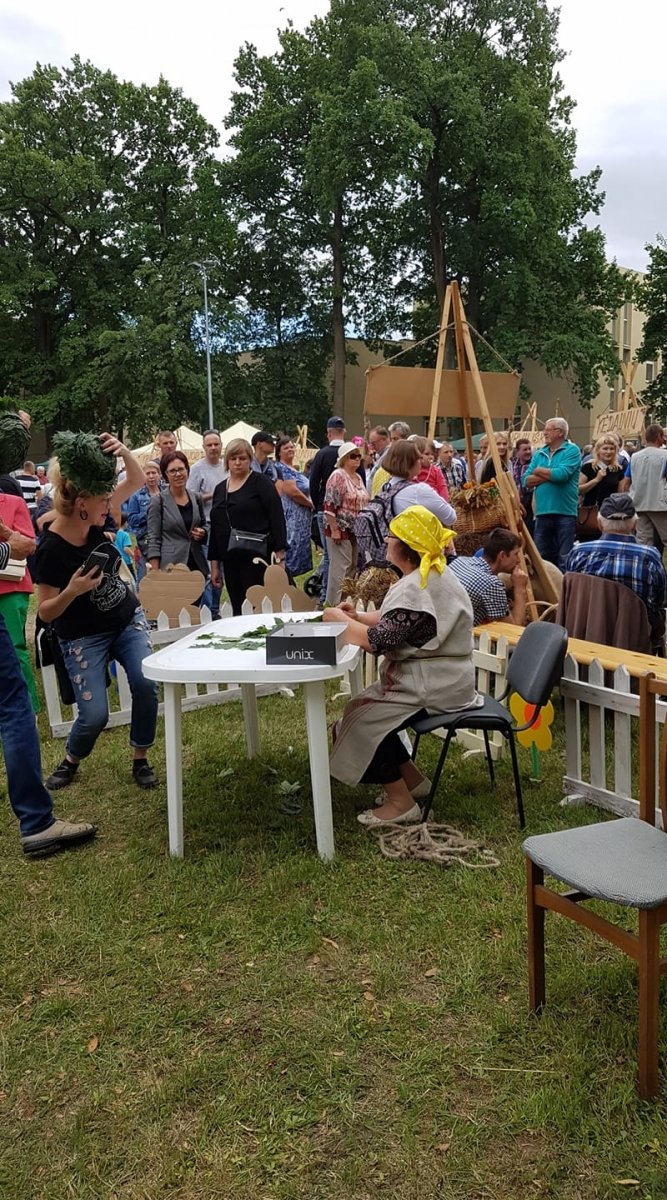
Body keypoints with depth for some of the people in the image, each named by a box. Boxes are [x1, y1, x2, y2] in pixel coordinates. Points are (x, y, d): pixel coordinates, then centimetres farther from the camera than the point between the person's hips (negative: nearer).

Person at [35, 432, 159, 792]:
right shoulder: (52, 549, -23)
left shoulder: (94, 519, -9)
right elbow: (45, 613, -17)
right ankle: (70, 761, 24)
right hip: (84, 637, -5)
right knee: (95, 715, -10)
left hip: (128, 620, 5)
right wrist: (72, 591, -36)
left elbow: (136, 480, -5)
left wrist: (123, 451, -25)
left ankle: (140, 760, 7)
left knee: (146, 684, -15)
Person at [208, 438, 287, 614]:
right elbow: (215, 528, 18)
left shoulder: (260, 482, 0)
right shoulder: (220, 489, 17)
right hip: (230, 559, 6)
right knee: (237, 610, 6)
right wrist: (214, 564, 15)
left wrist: (280, 552, -15)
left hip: (257, 557, -6)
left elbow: (276, 517, -7)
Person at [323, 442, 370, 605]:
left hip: (356, 531, 8)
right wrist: (334, 530, -20)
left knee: (353, 568, 11)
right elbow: (330, 505, -17)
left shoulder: (359, 478, 15)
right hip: (341, 530, -8)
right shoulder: (338, 476, -11)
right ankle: (334, 605, -2)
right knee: (340, 569, -7)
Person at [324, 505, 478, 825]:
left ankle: (400, 802, 2)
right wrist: (356, 617, 2)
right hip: (437, 678, 10)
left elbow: (377, 640, -26)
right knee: (364, 710, 14)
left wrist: (339, 619, -11)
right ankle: (413, 780, 21)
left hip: (433, 687, -10)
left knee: (360, 720, -8)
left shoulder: (416, 588, -24)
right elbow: (393, 621, 17)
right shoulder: (432, 574, 10)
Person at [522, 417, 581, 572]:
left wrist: (539, 471, -2)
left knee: (564, 559, -2)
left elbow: (562, 474, -18)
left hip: (565, 512, -6)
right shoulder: (539, 453, 14)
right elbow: (526, 480, 4)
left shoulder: (572, 450, -2)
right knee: (542, 557, 11)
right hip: (542, 512, 6)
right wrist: (550, 475, -9)